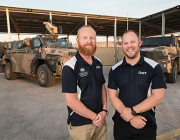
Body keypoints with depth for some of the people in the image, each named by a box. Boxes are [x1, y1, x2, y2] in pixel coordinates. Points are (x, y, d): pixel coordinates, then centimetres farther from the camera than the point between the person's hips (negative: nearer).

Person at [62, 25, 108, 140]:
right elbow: (71, 101, -19)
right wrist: (94, 117, -13)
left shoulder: (98, 63, 4)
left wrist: (104, 110, -3)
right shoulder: (70, 67, -17)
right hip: (80, 125, -5)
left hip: (100, 120, 6)